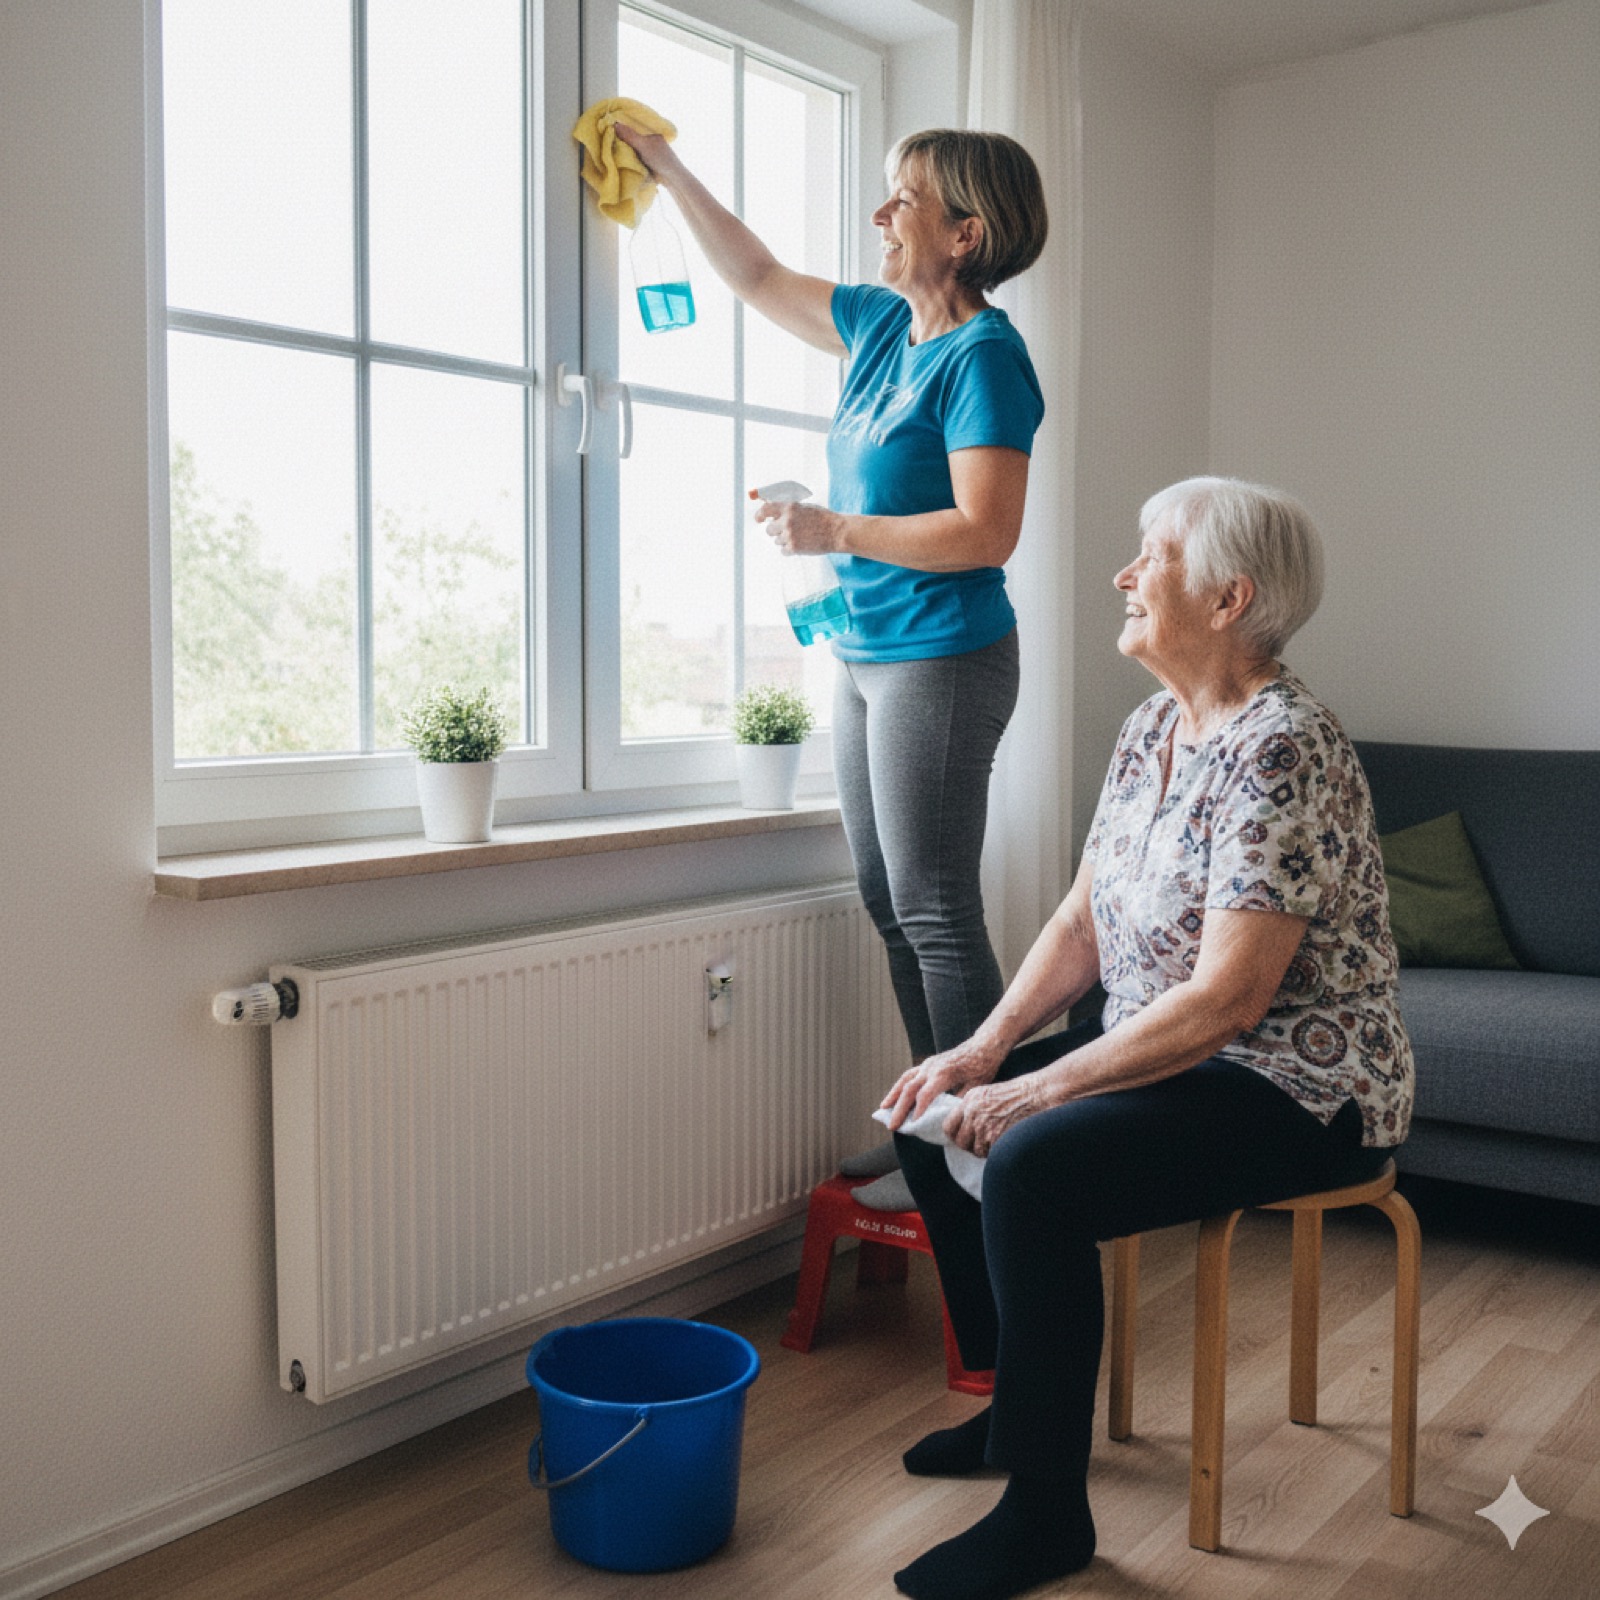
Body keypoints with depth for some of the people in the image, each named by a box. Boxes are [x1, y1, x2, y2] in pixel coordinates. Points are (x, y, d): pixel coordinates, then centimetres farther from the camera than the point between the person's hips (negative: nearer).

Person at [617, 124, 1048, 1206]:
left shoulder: (984, 356, -13)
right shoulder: (885, 326, 13)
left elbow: (986, 531, -21)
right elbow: (759, 278, 27)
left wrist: (834, 531, -17)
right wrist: (668, 170, 29)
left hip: (943, 661, -9)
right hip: (869, 657, 9)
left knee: (934, 911, -6)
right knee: (890, 904, 11)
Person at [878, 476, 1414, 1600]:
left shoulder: (1282, 751, -23)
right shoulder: (1155, 727, 6)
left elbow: (1224, 1001, -28)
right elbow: (1083, 920, 8)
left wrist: (1037, 1091, -24)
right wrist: (986, 1049, -4)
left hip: (1301, 1088, -9)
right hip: (1172, 1053, 10)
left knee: (1033, 1165, -28)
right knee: (935, 1119, 4)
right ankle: (1018, 1410, 21)